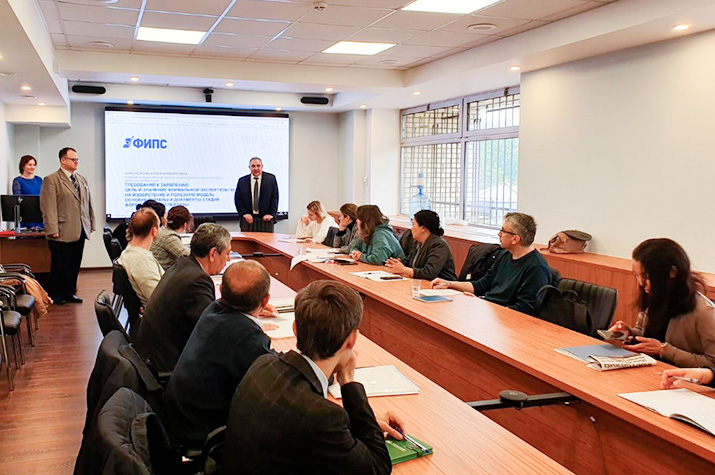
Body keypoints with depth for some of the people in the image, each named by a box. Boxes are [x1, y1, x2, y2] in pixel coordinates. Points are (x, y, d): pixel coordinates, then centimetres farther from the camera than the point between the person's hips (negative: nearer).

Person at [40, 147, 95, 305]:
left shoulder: (82, 179, 16)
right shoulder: (51, 180, -6)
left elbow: (88, 203, 19)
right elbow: (49, 208, -12)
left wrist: (90, 224, 12)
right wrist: (53, 230, -17)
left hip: (80, 231, 6)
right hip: (62, 233, -6)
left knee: (75, 265, 11)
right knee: (60, 266, 2)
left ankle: (70, 292, 22)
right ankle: (56, 295, 14)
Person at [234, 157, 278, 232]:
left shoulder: (271, 178, 5)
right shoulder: (242, 181, 7)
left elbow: (275, 198, 3)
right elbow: (237, 199, 7)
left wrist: (271, 214, -7)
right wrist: (244, 213, -5)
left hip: (266, 219, -1)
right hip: (248, 220, 1)